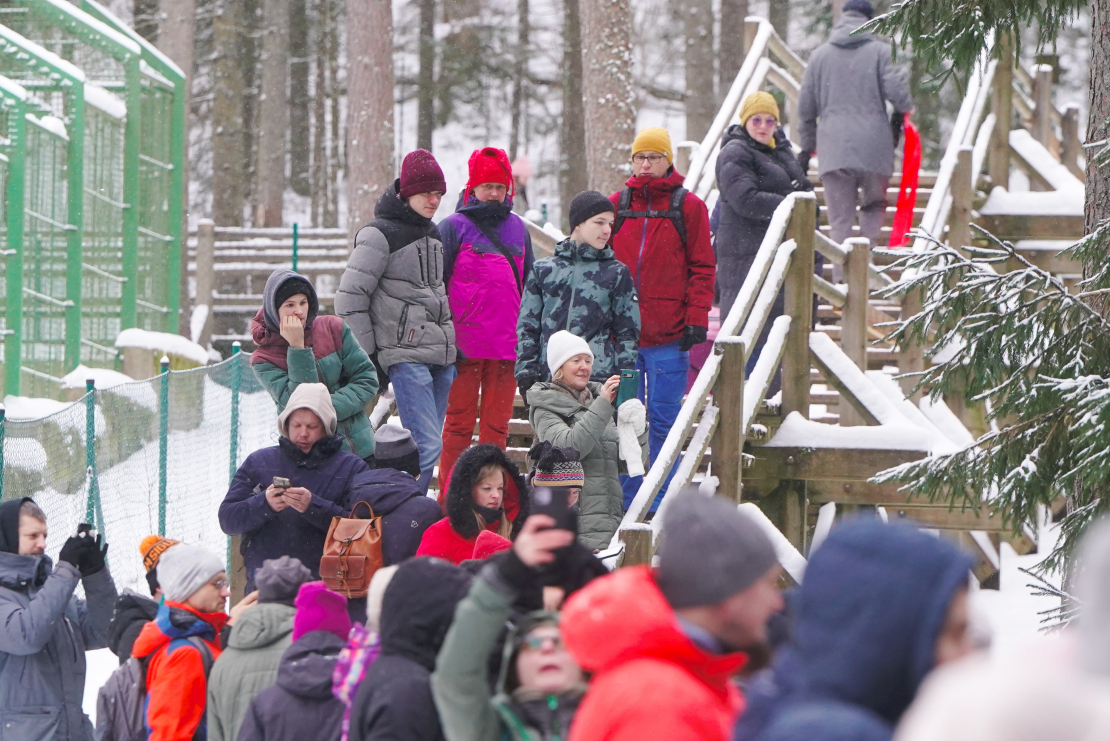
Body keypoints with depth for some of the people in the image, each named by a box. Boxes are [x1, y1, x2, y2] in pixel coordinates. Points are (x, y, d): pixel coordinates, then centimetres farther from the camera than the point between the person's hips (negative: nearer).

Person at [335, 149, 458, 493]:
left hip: (441, 354, 8)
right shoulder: (380, 235, -8)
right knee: (427, 446, -16)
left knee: (427, 444, 8)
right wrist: (367, 355, -10)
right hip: (406, 356, -8)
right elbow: (350, 297, -9)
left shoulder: (433, 233, 16)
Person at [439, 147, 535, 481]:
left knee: (497, 425, 7)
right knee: (460, 423, -1)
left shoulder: (517, 228, 14)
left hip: (507, 345, 4)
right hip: (465, 345, -4)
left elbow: (530, 287, 20)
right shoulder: (454, 227, 0)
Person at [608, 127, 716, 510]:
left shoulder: (688, 206, 3)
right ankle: (627, 503, 11)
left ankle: (660, 504, 6)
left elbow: (702, 267, 3)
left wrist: (697, 318, -6)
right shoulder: (617, 205, 10)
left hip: (669, 335, -2)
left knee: (663, 420, 0)